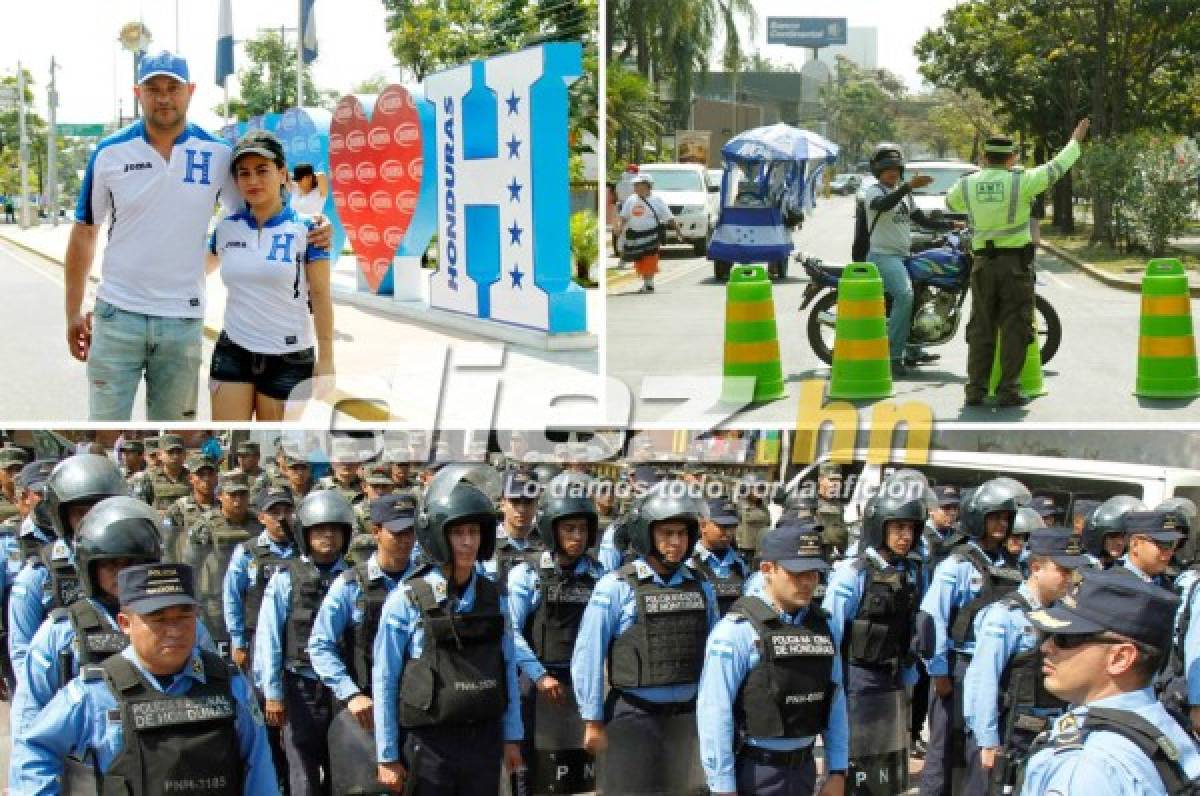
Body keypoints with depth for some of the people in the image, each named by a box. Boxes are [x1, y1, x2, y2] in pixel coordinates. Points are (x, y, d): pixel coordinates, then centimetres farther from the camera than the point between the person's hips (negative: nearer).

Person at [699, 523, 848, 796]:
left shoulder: (823, 626, 5)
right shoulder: (737, 630, -15)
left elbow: (835, 702, 9)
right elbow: (714, 711, -18)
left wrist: (837, 772, 7)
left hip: (803, 770, 6)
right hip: (753, 772, -6)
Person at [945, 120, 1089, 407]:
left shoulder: (966, 184, 0)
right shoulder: (1021, 181, -9)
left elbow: (950, 202, 21)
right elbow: (1056, 168, 2)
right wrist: (1075, 141, 17)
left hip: (983, 263, 3)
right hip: (1016, 263, -3)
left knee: (981, 327, 9)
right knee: (1014, 328, 1)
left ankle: (976, 389, 7)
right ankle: (1008, 390, -1)